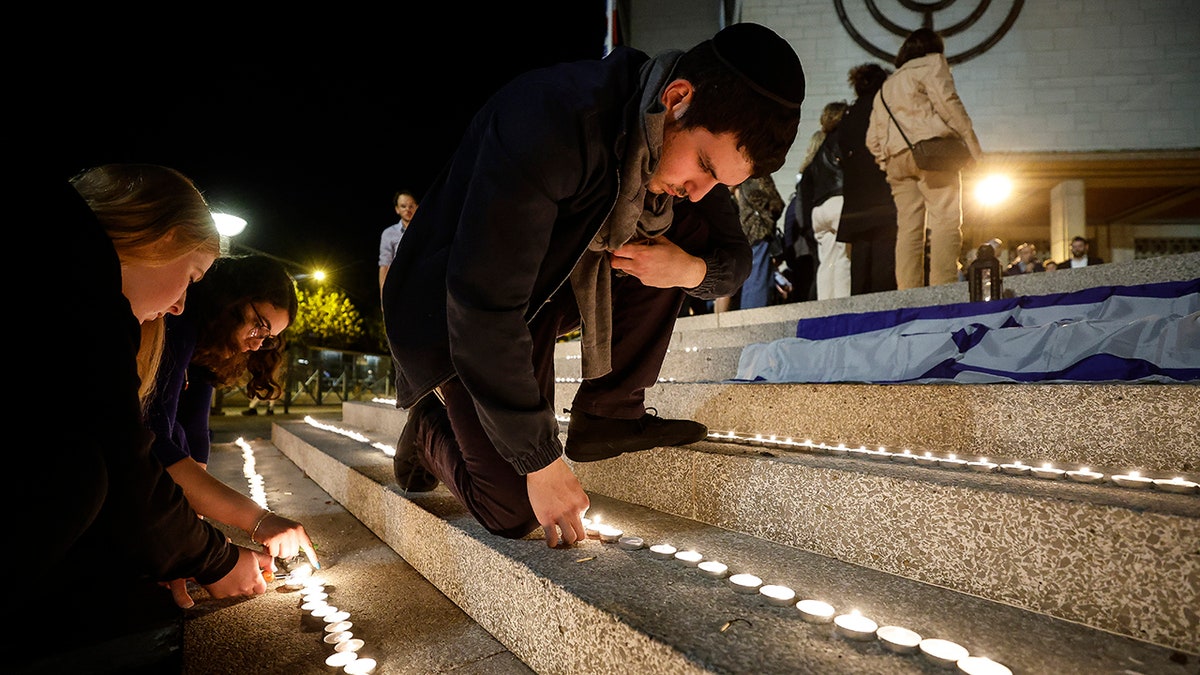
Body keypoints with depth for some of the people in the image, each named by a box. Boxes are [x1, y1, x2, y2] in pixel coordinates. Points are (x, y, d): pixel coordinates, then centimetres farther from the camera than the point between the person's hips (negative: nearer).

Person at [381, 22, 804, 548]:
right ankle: (431, 429, 18)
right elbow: (483, 307, -34)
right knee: (516, 511, -13)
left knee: (685, 239, -13)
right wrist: (541, 461, -28)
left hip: (552, 284, 7)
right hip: (450, 313, -6)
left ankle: (607, 415, -3)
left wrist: (691, 269, -22)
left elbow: (735, 257, 3)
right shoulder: (550, 120, -33)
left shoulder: (697, 140, -10)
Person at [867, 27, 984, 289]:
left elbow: (872, 138, 22)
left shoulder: (886, 86, 31)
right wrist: (973, 145, -5)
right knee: (946, 221, -12)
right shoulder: (932, 63, 13)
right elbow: (947, 101, -5)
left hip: (895, 159, 6)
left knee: (909, 228, 0)